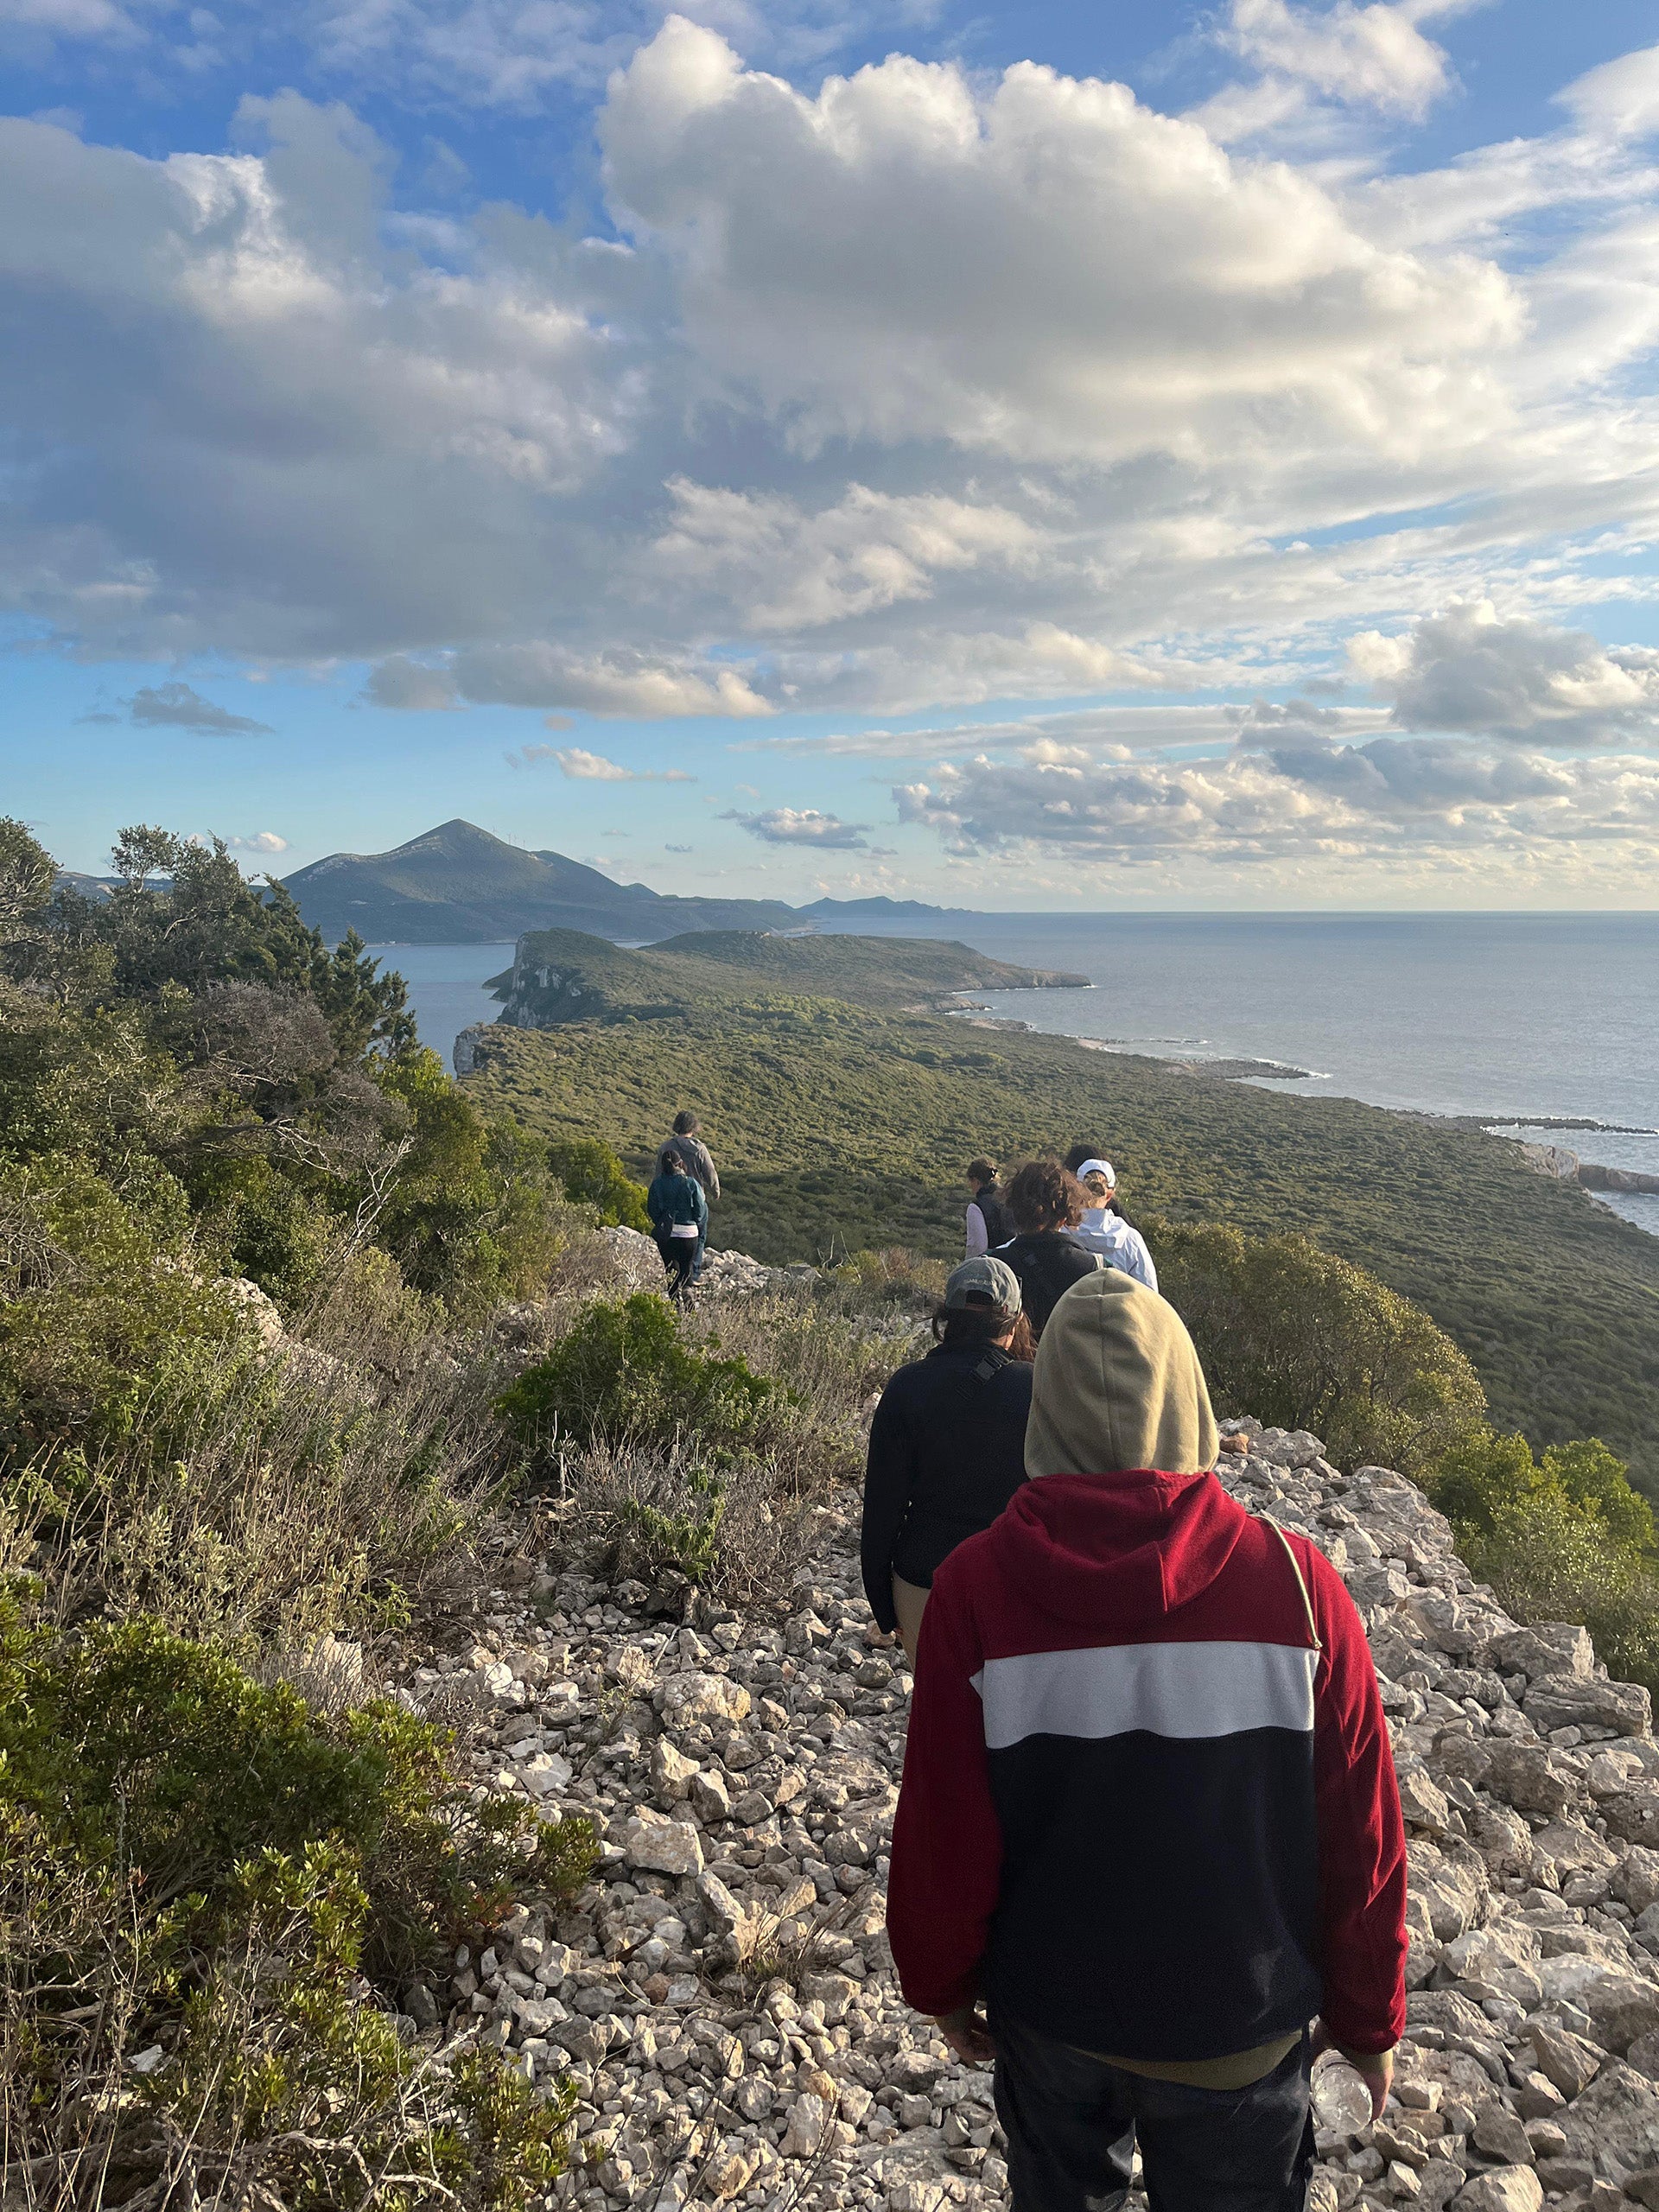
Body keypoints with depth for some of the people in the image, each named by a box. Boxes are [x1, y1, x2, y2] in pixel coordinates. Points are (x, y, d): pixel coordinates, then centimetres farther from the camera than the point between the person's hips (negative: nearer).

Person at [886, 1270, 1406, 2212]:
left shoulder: (974, 1588, -21)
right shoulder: (1297, 1585, -21)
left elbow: (942, 1831, -12)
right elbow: (1362, 1838, -11)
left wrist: (943, 1983, 7)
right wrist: (1369, 2018, 6)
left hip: (1049, 2012, 1)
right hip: (1241, 2027, 0)